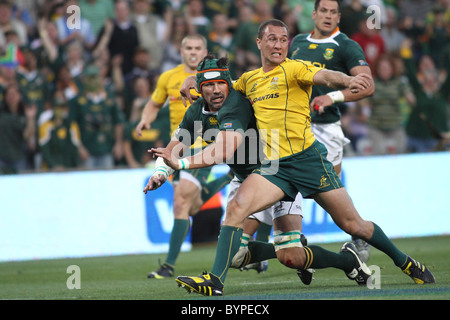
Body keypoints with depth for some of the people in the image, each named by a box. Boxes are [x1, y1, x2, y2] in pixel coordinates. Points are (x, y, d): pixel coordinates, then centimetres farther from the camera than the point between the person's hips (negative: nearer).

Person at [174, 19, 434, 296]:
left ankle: (404, 262, 24)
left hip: (307, 158, -4)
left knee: (353, 225, 1)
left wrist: (348, 81, -47)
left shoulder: (295, 68, -3)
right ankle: (216, 281, -14)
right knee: (236, 207, -20)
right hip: (274, 167, 4)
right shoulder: (249, 79, 14)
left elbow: (326, 76, -24)